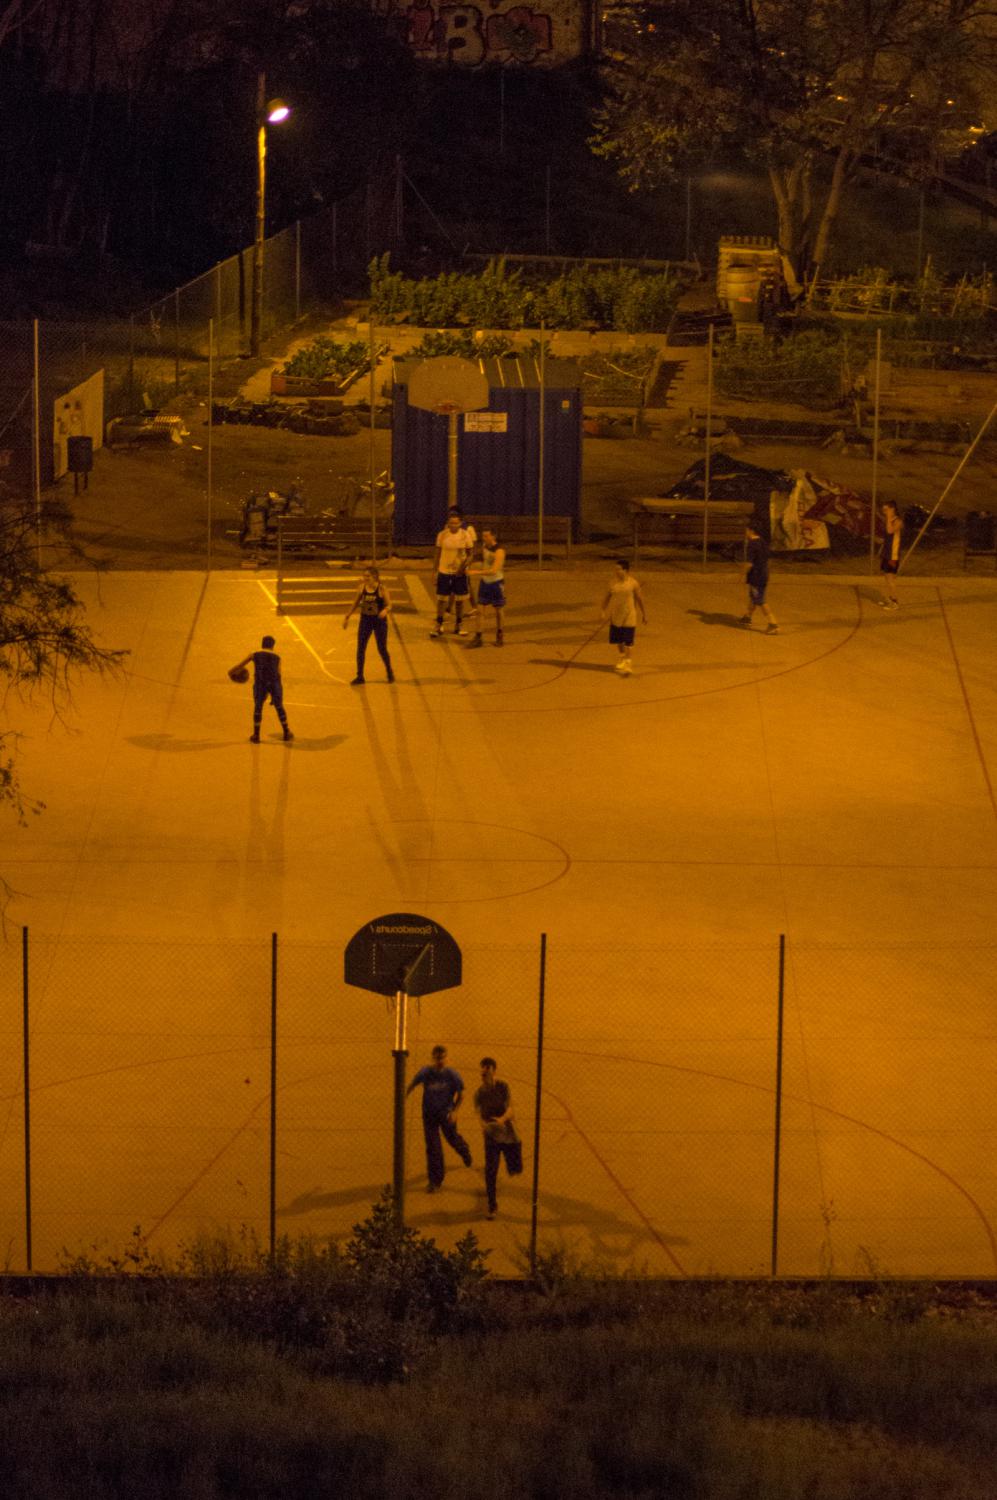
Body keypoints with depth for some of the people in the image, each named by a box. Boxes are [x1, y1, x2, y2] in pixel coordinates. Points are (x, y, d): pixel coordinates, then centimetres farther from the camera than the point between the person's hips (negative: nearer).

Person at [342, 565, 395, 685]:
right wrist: (347, 616, 12)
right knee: (360, 649, -1)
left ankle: (389, 672, 30)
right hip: (365, 621, 4)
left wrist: (385, 610, -35)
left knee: (382, 649, 6)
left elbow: (389, 605, -12)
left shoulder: (381, 589, -13)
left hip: (379, 621, -4)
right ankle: (359, 677, 8)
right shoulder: (362, 587, -2)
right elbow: (355, 603, 11)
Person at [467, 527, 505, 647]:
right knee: (479, 610, -3)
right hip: (484, 582, 6)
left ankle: (499, 637, 26)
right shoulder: (484, 546, 0)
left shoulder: (499, 551, -23)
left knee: (498, 610, 9)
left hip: (496, 583, -6)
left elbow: (494, 571, -33)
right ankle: (477, 638, -2)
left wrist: (477, 572, -40)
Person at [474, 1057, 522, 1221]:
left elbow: (510, 1109, -18)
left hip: (509, 1134, 0)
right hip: (492, 1137, 0)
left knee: (515, 1170, 9)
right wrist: (485, 1125, -36)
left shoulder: (503, 1087, -10)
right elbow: (480, 1115, -12)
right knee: (490, 1172, -8)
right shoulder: (479, 1094, -7)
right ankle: (492, 1207, 5)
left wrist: (503, 1119, -41)